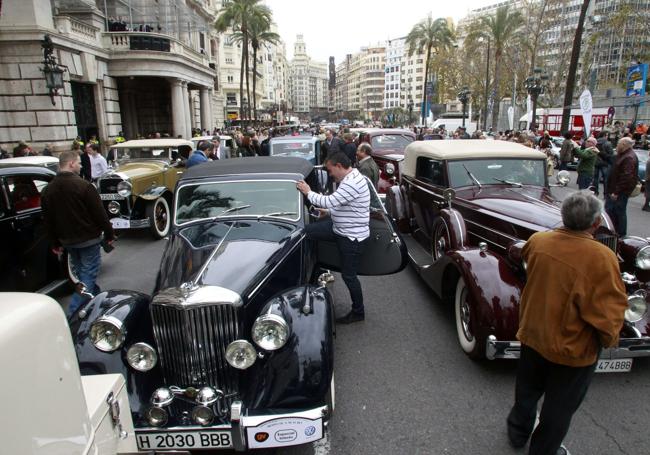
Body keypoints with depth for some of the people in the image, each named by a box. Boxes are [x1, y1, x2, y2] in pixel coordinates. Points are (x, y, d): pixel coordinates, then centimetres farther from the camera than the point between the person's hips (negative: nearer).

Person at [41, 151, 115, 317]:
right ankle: (73, 314, -5)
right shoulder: (83, 186, -18)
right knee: (88, 275, 0)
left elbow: (48, 220, 8)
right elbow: (100, 213, -16)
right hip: (88, 239, -7)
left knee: (82, 272, 22)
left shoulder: (48, 190, 3)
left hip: (67, 240, 7)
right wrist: (109, 234, -5)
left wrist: (55, 243, 16)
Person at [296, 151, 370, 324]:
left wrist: (308, 192, -18)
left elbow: (330, 201, -30)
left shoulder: (353, 183, -26)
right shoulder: (349, 179, 7)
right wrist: (329, 212, 10)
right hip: (340, 228, 10)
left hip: (352, 236, -10)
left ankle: (358, 312, 21)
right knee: (304, 230, 3)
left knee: (348, 275, 2)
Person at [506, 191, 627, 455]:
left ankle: (518, 431, 51)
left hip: (532, 334, 5)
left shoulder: (537, 240, -14)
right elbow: (608, 313, -23)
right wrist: (610, 339, -4)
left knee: (528, 389, 28)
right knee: (559, 407, 20)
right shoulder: (602, 258, -28)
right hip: (573, 349, -4)